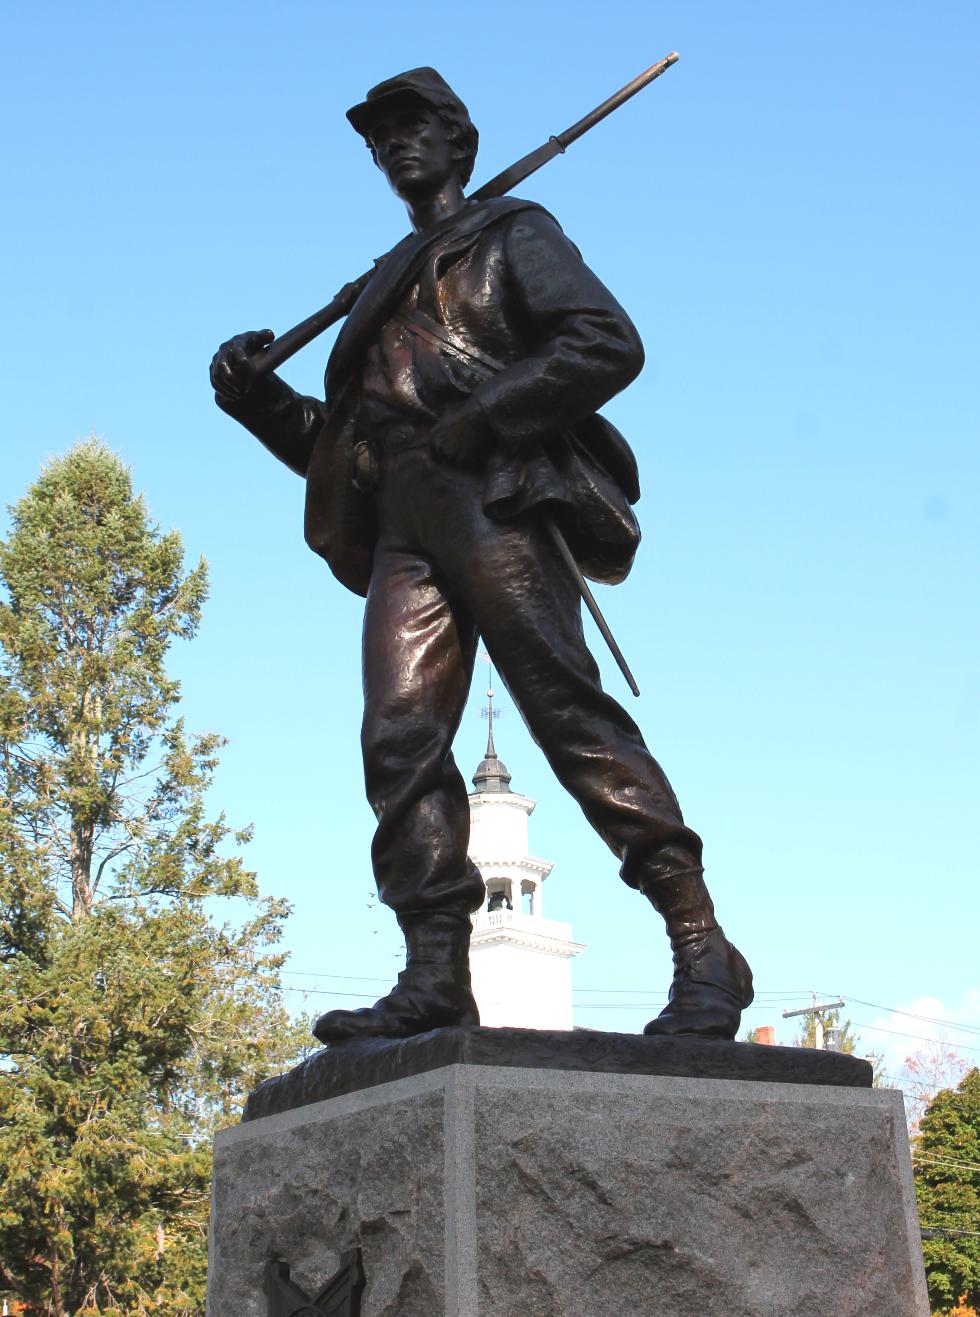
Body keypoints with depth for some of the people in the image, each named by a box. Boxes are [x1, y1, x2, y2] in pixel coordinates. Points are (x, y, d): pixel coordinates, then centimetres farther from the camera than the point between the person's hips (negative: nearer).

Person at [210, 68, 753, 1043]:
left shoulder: (511, 233, 15)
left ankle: (703, 952, -18)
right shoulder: (388, 286, 34)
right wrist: (259, 400, 13)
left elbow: (610, 343, -3)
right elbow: (337, 443, 31)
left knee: (570, 712, -17)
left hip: (494, 498, -6)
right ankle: (434, 980, -14)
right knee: (401, 737, -9)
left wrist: (480, 419, -11)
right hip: (404, 528, 7)